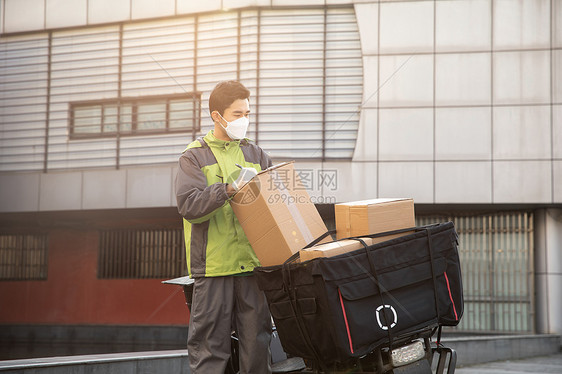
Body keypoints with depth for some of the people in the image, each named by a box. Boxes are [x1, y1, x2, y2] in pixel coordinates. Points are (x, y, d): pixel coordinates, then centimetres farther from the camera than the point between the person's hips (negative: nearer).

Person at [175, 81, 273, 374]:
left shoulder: (255, 154, 16)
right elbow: (189, 205, -12)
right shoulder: (194, 157, 2)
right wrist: (228, 189, -23)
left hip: (252, 261, 4)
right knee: (210, 342, 0)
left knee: (257, 341, 8)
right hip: (213, 264, -4)